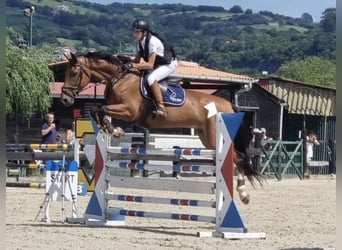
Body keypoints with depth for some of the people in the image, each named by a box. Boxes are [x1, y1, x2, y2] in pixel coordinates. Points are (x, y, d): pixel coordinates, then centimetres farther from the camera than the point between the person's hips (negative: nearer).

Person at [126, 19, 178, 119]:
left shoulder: (152, 41, -29)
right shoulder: (141, 41, -4)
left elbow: (150, 65, -32)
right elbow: (138, 58, 5)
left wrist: (132, 65, -37)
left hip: (169, 64, -10)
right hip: (157, 64, 10)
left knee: (151, 78, -32)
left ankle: (161, 108, -35)